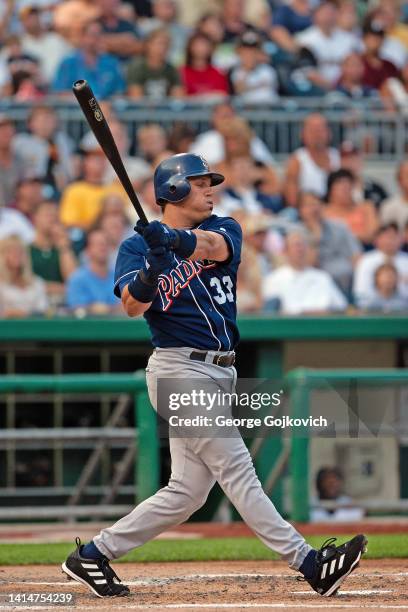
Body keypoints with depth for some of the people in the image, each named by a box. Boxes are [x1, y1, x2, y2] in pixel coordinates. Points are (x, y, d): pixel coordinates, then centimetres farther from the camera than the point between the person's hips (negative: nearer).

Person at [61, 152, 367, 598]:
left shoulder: (224, 229, 12)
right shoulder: (138, 247, 1)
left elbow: (213, 245, -14)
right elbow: (132, 305, -16)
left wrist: (179, 240, -34)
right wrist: (150, 272, -36)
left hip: (219, 375, 7)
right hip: (180, 369, -7)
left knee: (187, 492, 7)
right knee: (237, 470, -12)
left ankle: (92, 556, 16)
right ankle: (308, 564, -18)